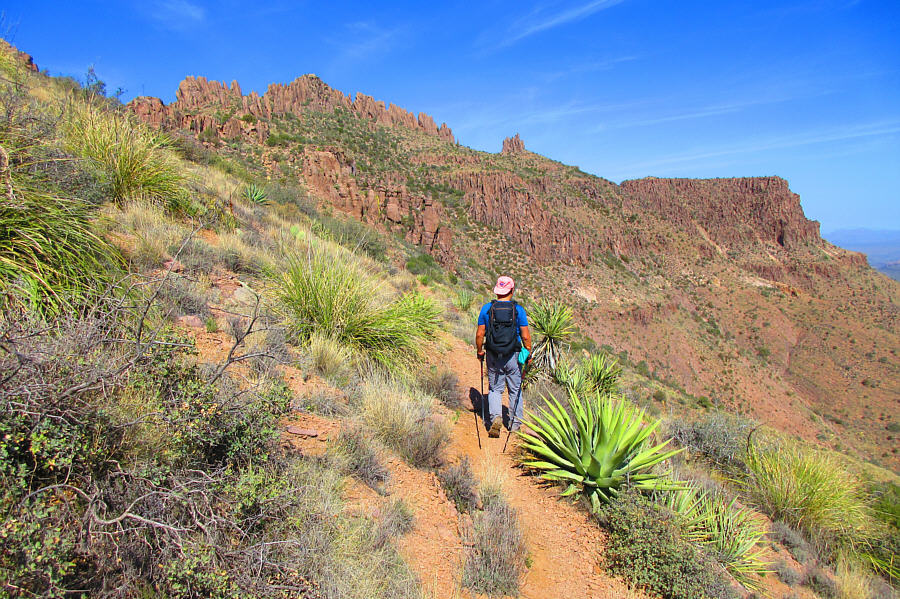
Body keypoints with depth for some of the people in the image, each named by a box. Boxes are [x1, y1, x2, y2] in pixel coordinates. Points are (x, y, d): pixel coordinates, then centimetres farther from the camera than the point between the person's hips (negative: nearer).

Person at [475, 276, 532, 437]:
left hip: (493, 356, 1)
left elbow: (479, 334, -2)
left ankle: (496, 417, -7)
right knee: (515, 390, 14)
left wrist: (479, 351, 12)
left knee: (495, 389, 13)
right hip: (513, 357, -1)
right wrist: (529, 352, 6)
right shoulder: (518, 309, -7)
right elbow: (525, 336, -8)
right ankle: (515, 423, 21)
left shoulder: (486, 308, -4)